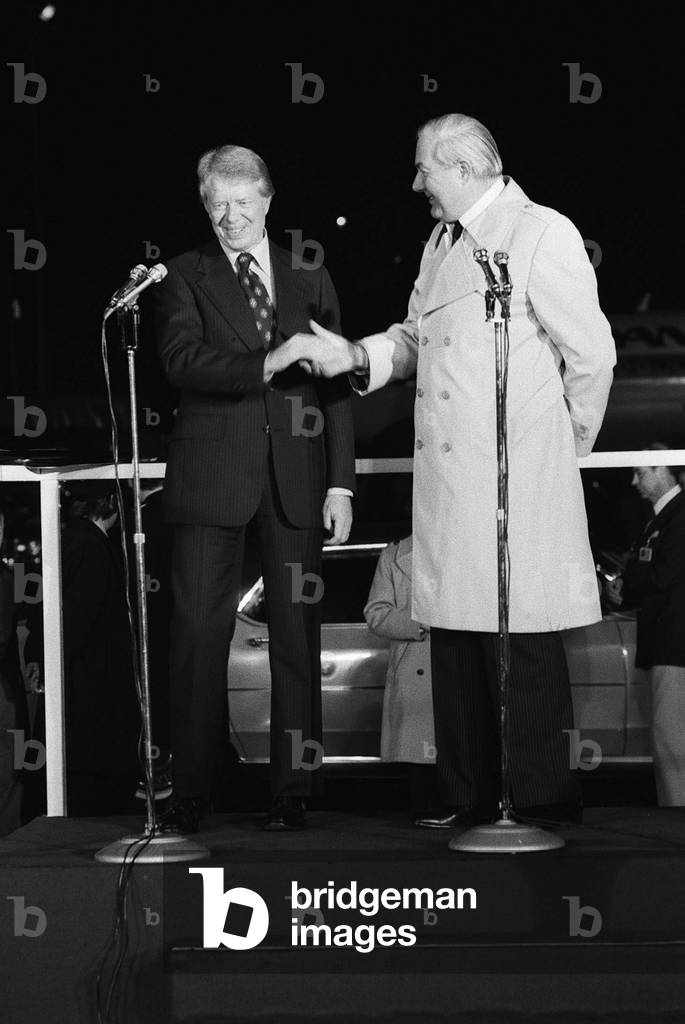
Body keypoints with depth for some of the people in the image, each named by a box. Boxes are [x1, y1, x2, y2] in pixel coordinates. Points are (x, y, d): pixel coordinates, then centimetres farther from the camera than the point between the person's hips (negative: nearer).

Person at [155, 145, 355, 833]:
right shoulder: (185, 276, 7)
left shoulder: (310, 281, 14)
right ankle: (190, 794, 4)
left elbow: (335, 387, 12)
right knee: (199, 632, -4)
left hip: (296, 479, 2)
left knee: (296, 634, 2)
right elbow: (181, 358, -10)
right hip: (211, 480, -2)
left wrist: (341, 484, 4)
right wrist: (265, 366, -22)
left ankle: (292, 790, 9)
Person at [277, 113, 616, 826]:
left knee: (524, 651, -5)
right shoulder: (442, 243, 19)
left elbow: (591, 352, -7)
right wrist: (354, 357, 5)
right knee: (455, 640, 10)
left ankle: (543, 808, 4)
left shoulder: (543, 234, -7)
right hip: (446, 478, 8)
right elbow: (415, 339, 23)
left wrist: (564, 448, 3)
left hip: (519, 481, -8)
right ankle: (465, 802, 18)